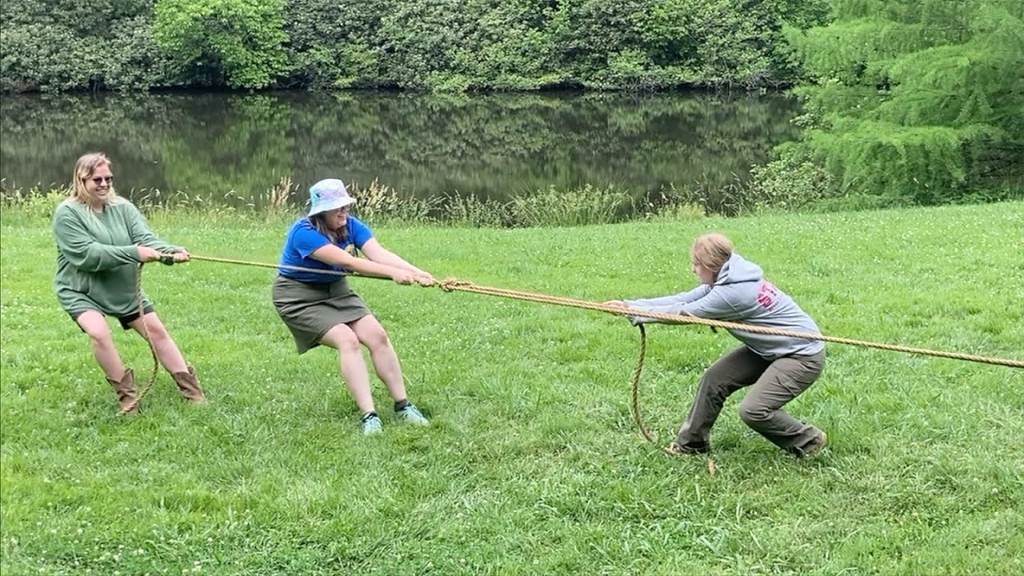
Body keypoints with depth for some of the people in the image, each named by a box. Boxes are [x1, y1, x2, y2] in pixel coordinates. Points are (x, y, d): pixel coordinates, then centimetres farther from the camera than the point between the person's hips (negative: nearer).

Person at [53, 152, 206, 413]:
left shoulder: (122, 207, -3)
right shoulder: (67, 213, -16)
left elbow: (146, 238, -14)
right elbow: (85, 254, -26)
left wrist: (171, 252, -35)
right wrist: (134, 253, -31)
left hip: (124, 289, 5)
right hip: (80, 291, -5)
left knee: (156, 330, 4)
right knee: (99, 332, -28)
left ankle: (191, 390, 15)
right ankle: (126, 395, -12)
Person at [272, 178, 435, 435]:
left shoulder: (351, 225, -7)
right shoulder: (304, 233, -27)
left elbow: (379, 253, -23)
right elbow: (347, 261, -37)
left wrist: (417, 273, -40)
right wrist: (392, 273, -46)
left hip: (335, 290, 7)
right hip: (299, 298, -6)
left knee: (377, 335, -10)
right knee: (347, 340, -25)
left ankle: (402, 406, -2)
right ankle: (369, 416, -26)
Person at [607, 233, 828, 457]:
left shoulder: (734, 292, -28)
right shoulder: (723, 281, -1)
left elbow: (684, 312, -22)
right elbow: (683, 300, -1)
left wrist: (635, 313, -13)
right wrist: (630, 305, -4)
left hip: (803, 355, -10)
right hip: (768, 351, 10)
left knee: (753, 410, -19)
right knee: (714, 379, 4)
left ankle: (809, 441, 4)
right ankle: (692, 442, 19)